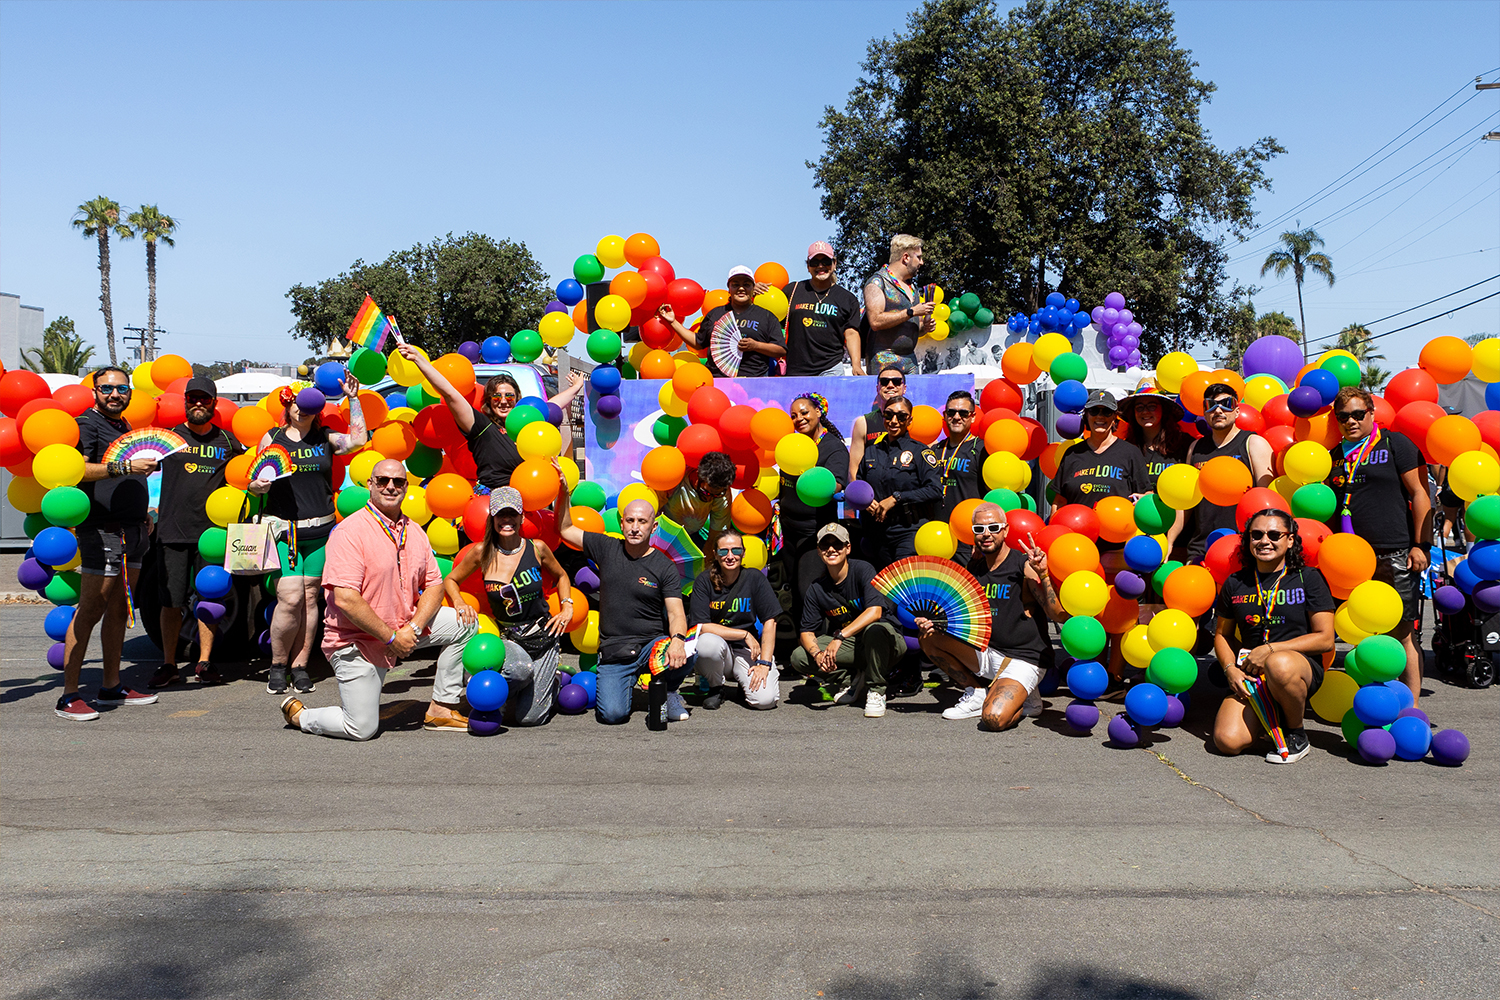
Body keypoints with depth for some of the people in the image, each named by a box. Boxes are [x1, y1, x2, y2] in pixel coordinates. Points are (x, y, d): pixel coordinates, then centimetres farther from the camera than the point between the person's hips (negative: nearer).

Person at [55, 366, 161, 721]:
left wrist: (144, 511, 22)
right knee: (90, 611, -9)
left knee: (118, 611, 11)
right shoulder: (87, 423, -5)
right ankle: (69, 696, -6)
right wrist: (125, 466, -29)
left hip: (134, 531, 8)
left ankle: (111, 687, 18)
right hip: (103, 531, -8)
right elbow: (76, 469, -23)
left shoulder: (126, 428, 21)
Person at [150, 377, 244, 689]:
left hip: (212, 531, 1)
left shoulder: (227, 441, 11)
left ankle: (204, 663, 12)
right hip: (173, 530, -1)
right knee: (171, 601, 1)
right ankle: (168, 664, 12)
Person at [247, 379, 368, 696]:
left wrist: (353, 398, -4)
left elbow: (358, 439, -7)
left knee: (310, 598, 3)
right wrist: (257, 486, -13)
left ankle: (300, 665, 13)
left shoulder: (324, 438, 10)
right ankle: (277, 665, 7)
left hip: (320, 529, 2)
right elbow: (258, 483, 10)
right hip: (283, 528, -2)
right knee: (290, 599, -11)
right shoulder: (272, 438, 8)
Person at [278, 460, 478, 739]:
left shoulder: (415, 532, 5)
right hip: (357, 640, -7)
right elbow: (345, 599, -25)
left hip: (404, 627, 7)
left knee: (464, 624, -1)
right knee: (362, 730, -8)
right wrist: (391, 638, -21)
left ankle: (442, 709, 6)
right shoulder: (349, 532, -18)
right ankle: (298, 714, 21)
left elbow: (434, 585, 5)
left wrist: (412, 629, -12)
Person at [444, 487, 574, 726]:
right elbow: (450, 580, 10)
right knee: (521, 668, -38)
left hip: (543, 637, 1)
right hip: (507, 638, -1)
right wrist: (459, 603, -9)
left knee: (530, 718, -5)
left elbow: (561, 576, 17)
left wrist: (567, 608, 4)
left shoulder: (537, 548, -3)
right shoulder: (481, 553, -6)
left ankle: (551, 680, 31)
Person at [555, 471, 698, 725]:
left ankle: (666, 690, 2)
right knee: (612, 715, -21)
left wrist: (677, 640, -31)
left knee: (686, 656, -35)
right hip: (614, 651, 1)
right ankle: (625, 682, 17)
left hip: (653, 644, -1)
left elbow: (675, 612, -10)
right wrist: (562, 492, -4)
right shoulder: (607, 549, 5)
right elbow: (565, 529, 10)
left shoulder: (665, 567, -1)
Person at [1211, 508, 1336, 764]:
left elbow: (1325, 639, -5)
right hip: (1251, 675, 3)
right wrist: (1230, 669, -2)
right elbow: (1222, 634, 18)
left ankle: (1296, 734, -11)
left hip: (1302, 667, -2)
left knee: (1279, 665, -41)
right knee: (1227, 741, -22)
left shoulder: (1308, 578, 0)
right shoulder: (1235, 583, 9)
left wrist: (1270, 649, -13)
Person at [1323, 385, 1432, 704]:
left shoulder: (1395, 443, 2)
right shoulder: (1335, 456, 15)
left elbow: (1420, 493, -2)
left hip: (1396, 556, -4)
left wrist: (1421, 544, -8)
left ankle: (1412, 705, 6)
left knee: (1402, 633, -1)